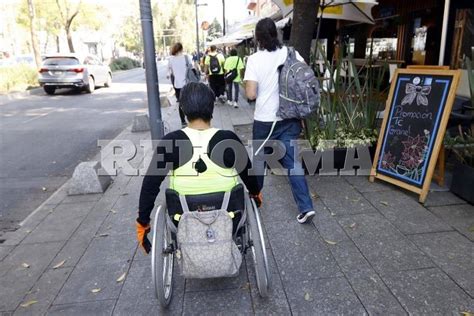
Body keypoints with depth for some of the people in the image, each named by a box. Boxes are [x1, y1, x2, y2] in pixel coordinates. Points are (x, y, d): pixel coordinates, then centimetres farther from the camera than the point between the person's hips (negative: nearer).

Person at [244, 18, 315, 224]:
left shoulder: (254, 59, -10)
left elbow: (251, 94, -15)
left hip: (265, 120, -3)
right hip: (290, 118, 3)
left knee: (259, 159, 17)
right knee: (292, 161, 6)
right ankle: (306, 207, 2)